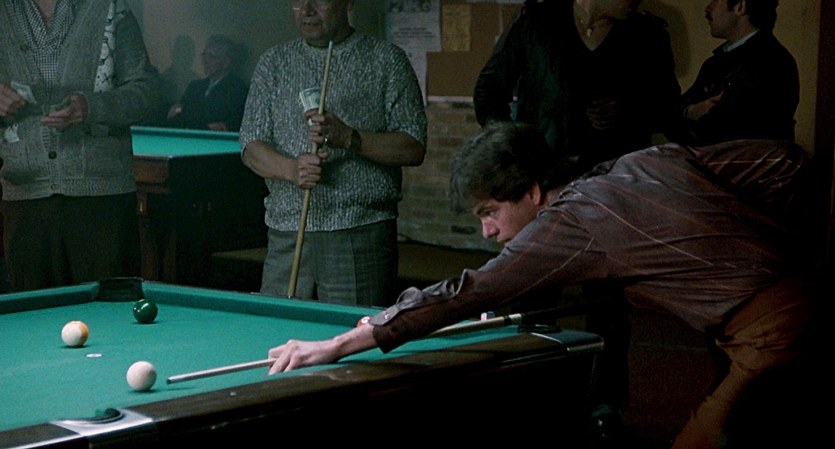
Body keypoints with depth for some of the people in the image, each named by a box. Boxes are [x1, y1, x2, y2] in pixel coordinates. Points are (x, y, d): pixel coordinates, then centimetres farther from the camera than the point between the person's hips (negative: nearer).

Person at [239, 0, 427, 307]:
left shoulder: (387, 60, 3)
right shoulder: (274, 63, 12)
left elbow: (414, 149, -2)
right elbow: (251, 147, 7)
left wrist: (349, 138, -16)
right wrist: (293, 168, -14)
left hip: (362, 237, -3)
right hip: (286, 235, 3)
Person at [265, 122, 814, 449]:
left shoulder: (569, 223, -11)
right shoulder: (657, 158, 11)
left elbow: (462, 295, -12)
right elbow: (787, 159, 12)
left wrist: (335, 346, -8)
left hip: (764, 338, -10)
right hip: (796, 302, 10)